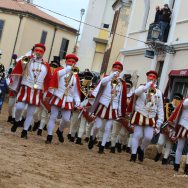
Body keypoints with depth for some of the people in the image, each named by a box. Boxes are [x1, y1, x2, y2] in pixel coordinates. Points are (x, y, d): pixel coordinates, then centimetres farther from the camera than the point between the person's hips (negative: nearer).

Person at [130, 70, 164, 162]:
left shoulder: (158, 92, 9)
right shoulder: (142, 87, 1)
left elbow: (160, 107, 10)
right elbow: (136, 92, -25)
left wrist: (160, 120, 3)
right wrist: (147, 87, -38)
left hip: (151, 118, 3)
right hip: (140, 116, -2)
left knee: (148, 137, -7)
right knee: (137, 135, -2)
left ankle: (141, 149, 21)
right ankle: (133, 154, 7)